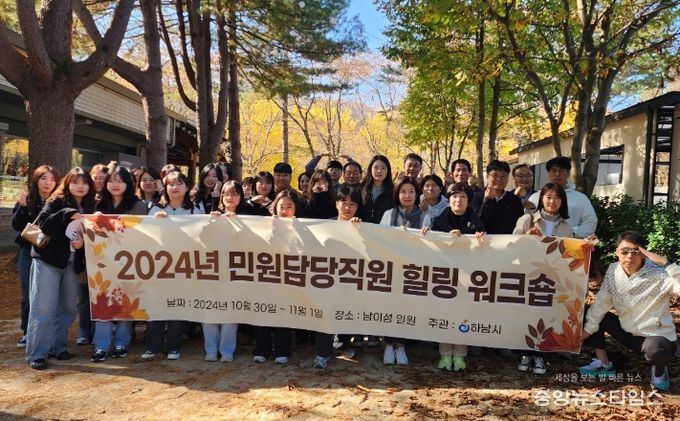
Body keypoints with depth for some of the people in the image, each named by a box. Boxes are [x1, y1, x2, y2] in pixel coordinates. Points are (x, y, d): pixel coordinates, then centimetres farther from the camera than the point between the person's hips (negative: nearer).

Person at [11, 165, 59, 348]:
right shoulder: (26, 199, 1)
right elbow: (16, 225, -7)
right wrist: (22, 207, -20)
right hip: (28, 252, 2)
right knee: (28, 295, 8)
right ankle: (27, 332, 21)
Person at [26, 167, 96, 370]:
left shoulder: (89, 207, 8)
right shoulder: (57, 202, -5)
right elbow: (43, 225, -18)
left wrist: (82, 243, -13)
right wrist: (67, 214, -28)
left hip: (71, 263, 5)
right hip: (48, 261, -5)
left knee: (68, 307, 9)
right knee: (44, 309, -4)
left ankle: (58, 347, 23)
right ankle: (36, 354, 4)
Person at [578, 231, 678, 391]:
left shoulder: (659, 275, -23)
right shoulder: (613, 269, -7)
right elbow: (602, 302, 1)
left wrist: (666, 263, -39)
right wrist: (588, 328, 0)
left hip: (658, 337, -6)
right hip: (628, 332, 6)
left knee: (654, 349, -39)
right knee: (590, 314, -3)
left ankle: (659, 370, 0)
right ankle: (603, 364, 11)